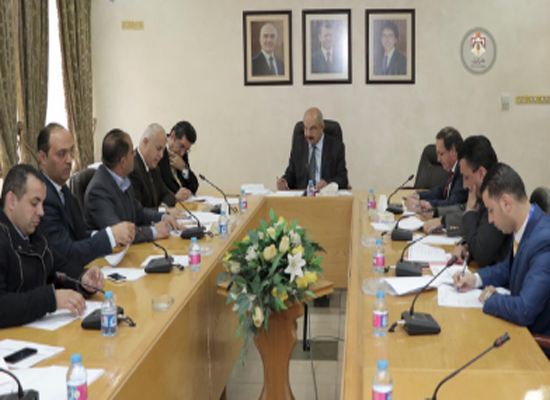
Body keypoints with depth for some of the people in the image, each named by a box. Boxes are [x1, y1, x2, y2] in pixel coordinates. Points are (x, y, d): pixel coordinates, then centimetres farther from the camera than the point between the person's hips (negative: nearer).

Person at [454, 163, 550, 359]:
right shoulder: (526, 226, -2)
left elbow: (525, 310, -33)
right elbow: (509, 267, 19)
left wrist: (491, 299, -15)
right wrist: (476, 279, 3)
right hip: (523, 329, 8)